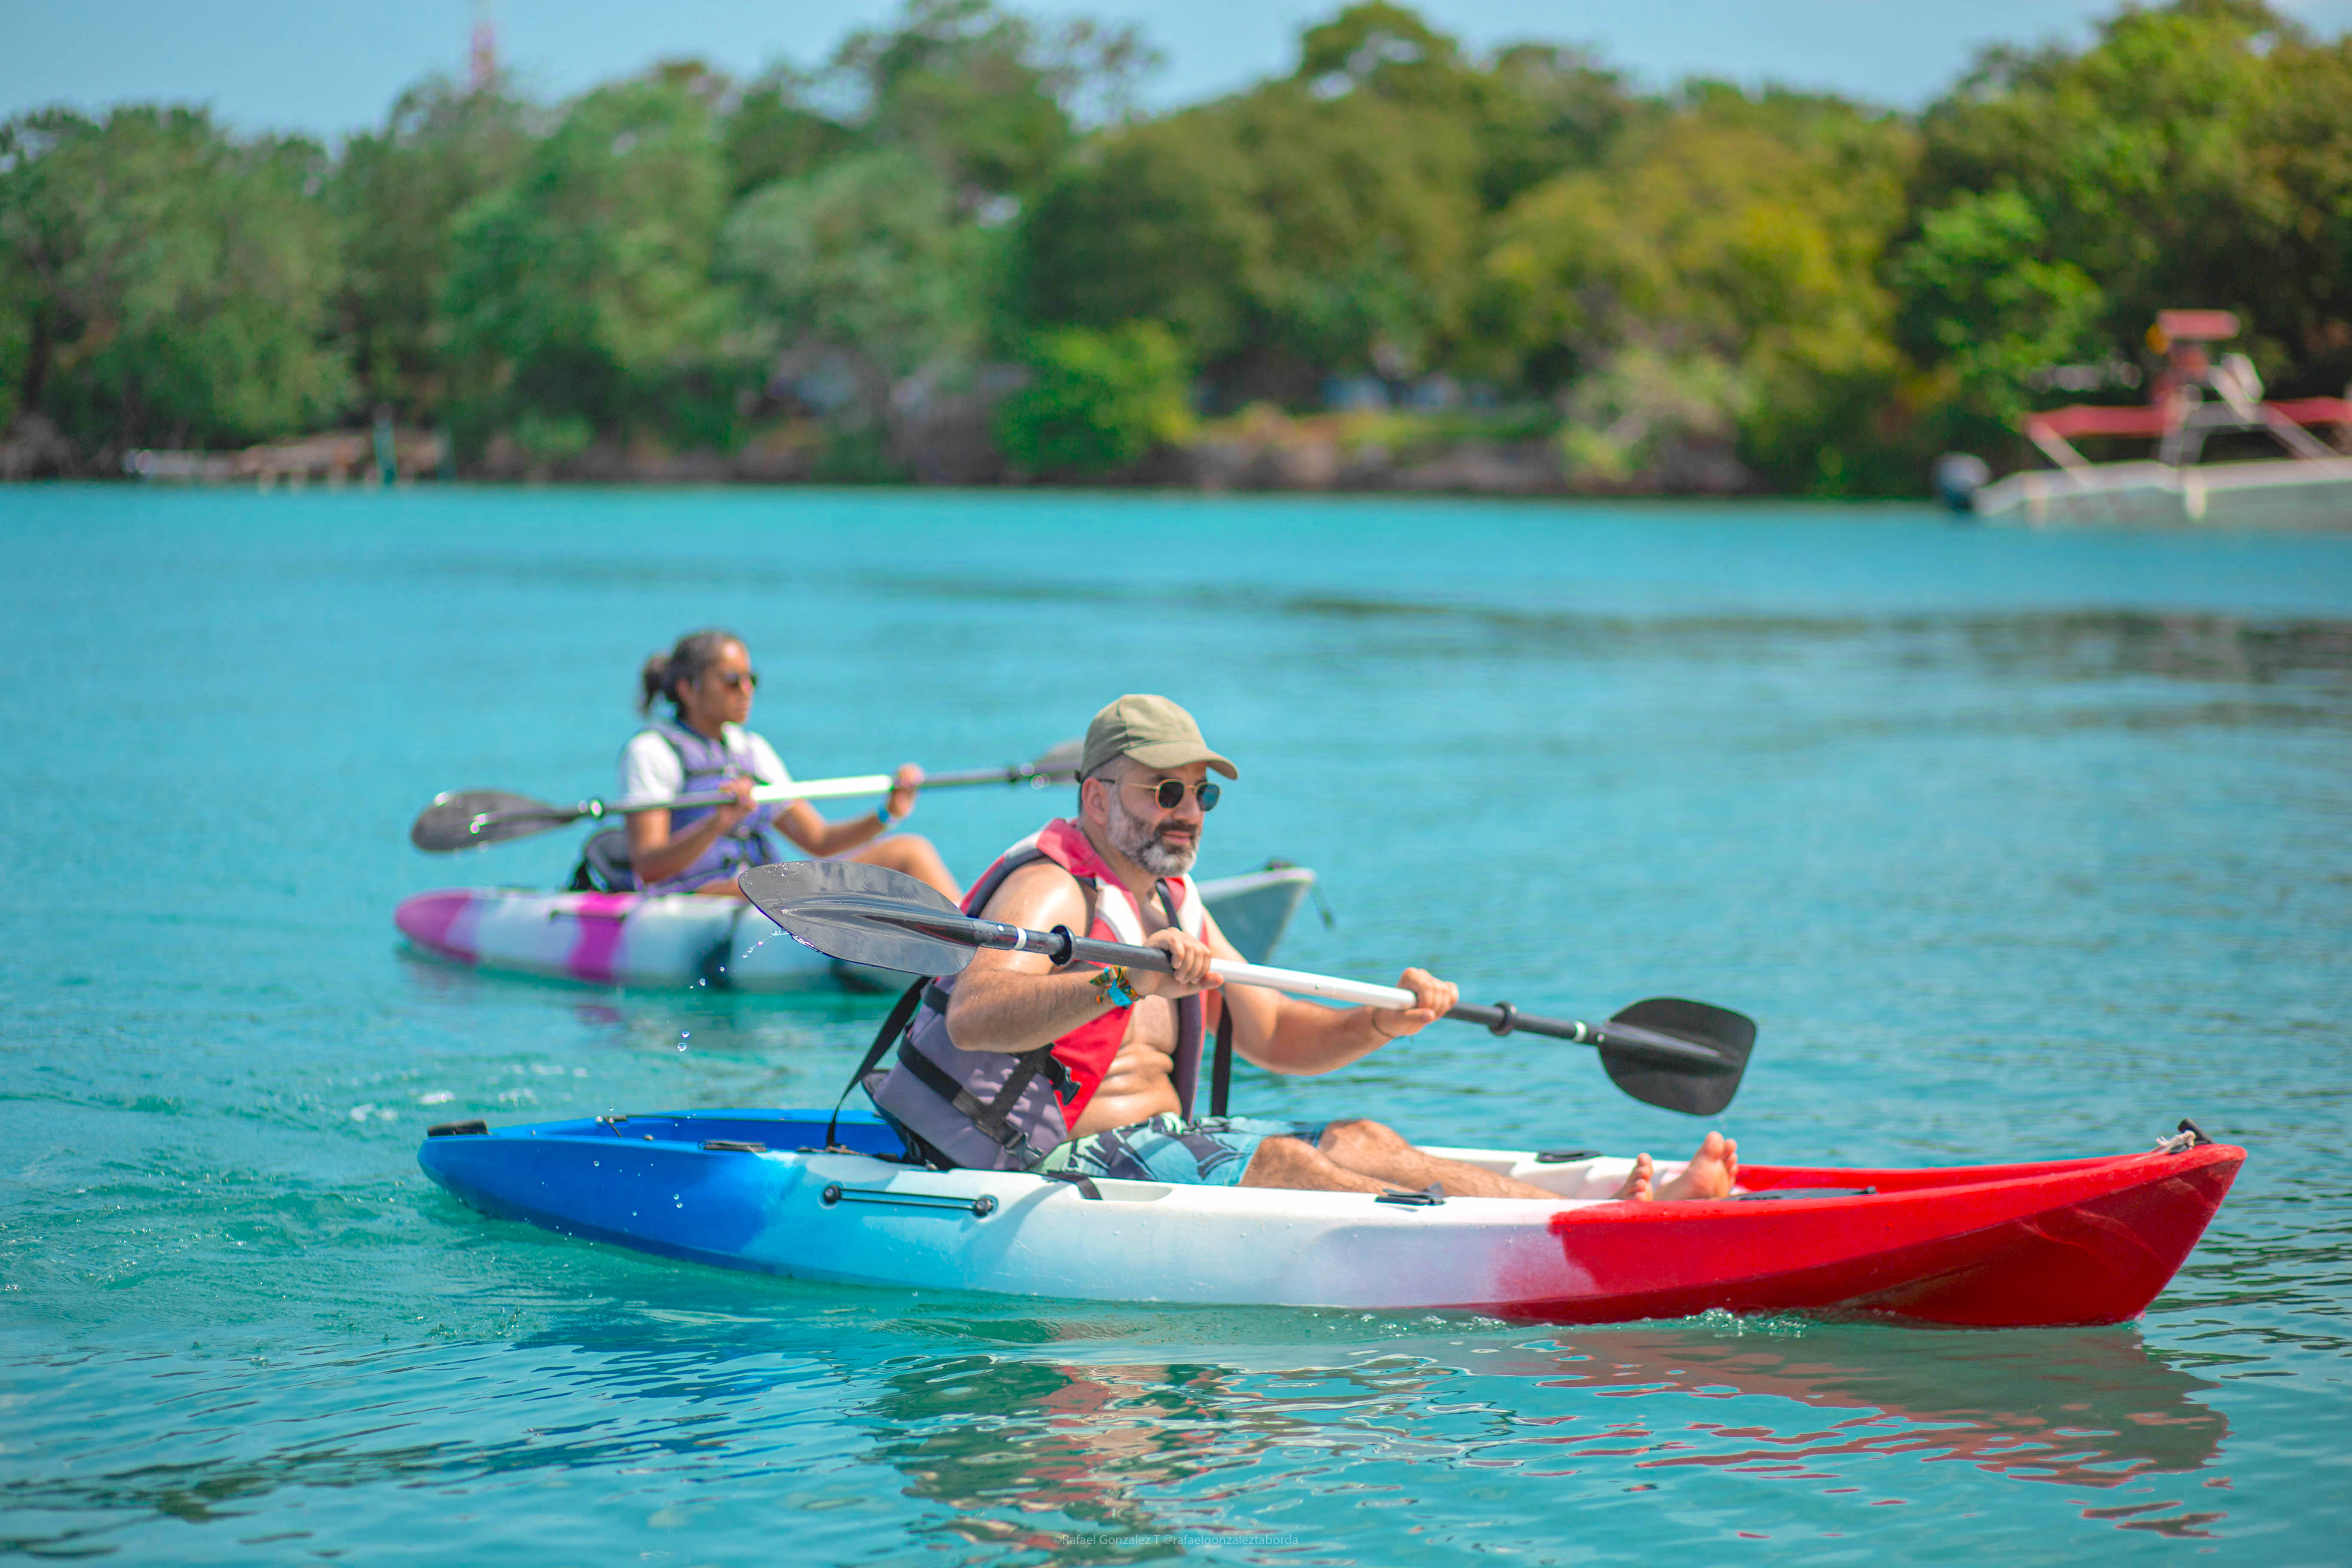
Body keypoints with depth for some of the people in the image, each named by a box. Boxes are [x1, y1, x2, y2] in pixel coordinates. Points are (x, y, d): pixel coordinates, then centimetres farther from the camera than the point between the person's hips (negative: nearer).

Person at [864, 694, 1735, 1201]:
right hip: (1056, 1163, -9)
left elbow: (1276, 1038, 20)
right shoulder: (1050, 888, -11)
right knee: (1281, 1165, -27)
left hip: (1157, 1143, 9)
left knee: (1359, 1143, -9)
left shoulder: (1172, 905, 19)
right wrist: (1120, 985, -45)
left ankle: (1627, 1215, -24)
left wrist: (1382, 1023, 0)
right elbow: (972, 1017, -31)